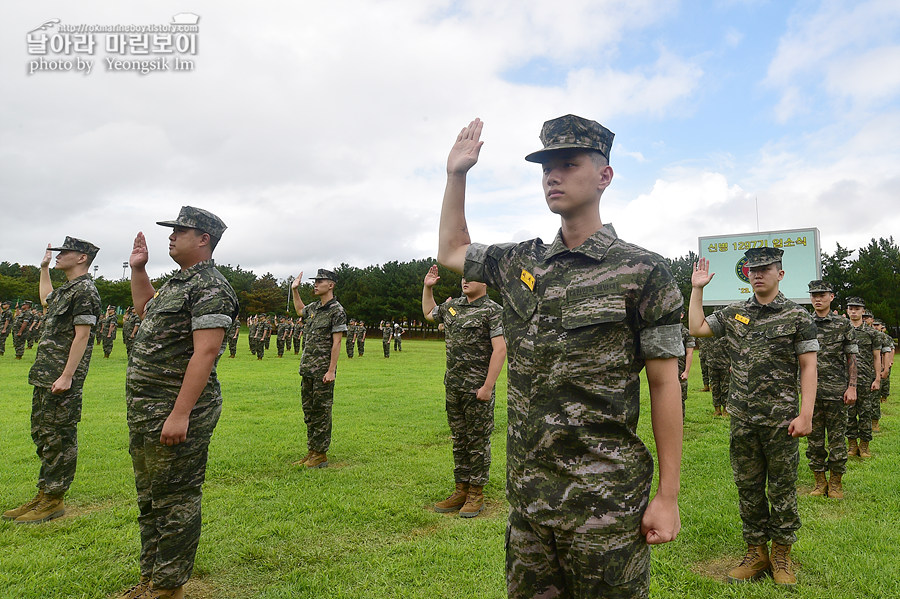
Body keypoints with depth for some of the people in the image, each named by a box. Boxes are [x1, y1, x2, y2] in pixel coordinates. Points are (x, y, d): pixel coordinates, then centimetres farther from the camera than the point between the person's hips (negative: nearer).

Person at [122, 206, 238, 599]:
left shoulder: (209, 287, -16)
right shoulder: (178, 282, 15)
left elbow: (205, 352, -24)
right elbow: (146, 310, 35)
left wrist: (180, 414, -27)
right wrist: (138, 269, 22)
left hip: (175, 411, -11)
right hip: (146, 410, 11)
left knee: (174, 502, 2)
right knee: (150, 500, 21)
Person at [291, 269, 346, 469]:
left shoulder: (337, 311, -11)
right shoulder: (314, 307, 12)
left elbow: (336, 343, -15)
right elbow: (300, 310, 38)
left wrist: (331, 371, -18)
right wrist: (294, 290, 28)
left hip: (323, 371, -8)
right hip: (307, 369, 8)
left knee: (322, 412, -1)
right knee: (309, 411, 13)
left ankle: (321, 454, 9)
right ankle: (312, 452, 23)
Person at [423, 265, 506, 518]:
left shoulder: (493, 311, -10)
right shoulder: (453, 306, 12)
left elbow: (500, 349, -17)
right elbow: (429, 313, 33)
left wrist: (488, 386, -21)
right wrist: (427, 287, 21)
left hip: (477, 390, -7)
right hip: (453, 387, 7)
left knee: (478, 442, 3)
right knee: (459, 440, 14)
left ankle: (476, 494, 15)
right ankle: (461, 490, 25)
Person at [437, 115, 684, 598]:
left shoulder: (640, 271, -8)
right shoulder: (521, 263, 6)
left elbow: (664, 385, -8)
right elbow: (451, 251, 23)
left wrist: (668, 496, -8)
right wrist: (456, 174, 15)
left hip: (605, 501, -5)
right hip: (527, 494, 5)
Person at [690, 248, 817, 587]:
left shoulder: (797, 316, -3)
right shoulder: (734, 314, 9)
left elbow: (808, 367, -6)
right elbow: (696, 328, 11)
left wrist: (805, 415, -13)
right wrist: (697, 289, 9)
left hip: (781, 420, -3)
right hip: (743, 420, 4)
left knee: (782, 489, 7)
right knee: (748, 488, 11)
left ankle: (781, 556, 23)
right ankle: (756, 553, 25)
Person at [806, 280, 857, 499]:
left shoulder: (843, 324, 2)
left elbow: (851, 358, 1)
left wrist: (852, 387, -5)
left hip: (837, 391, -2)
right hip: (812, 391, 2)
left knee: (837, 438, 4)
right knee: (814, 437, 7)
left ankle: (836, 482, 17)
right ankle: (819, 481, 19)